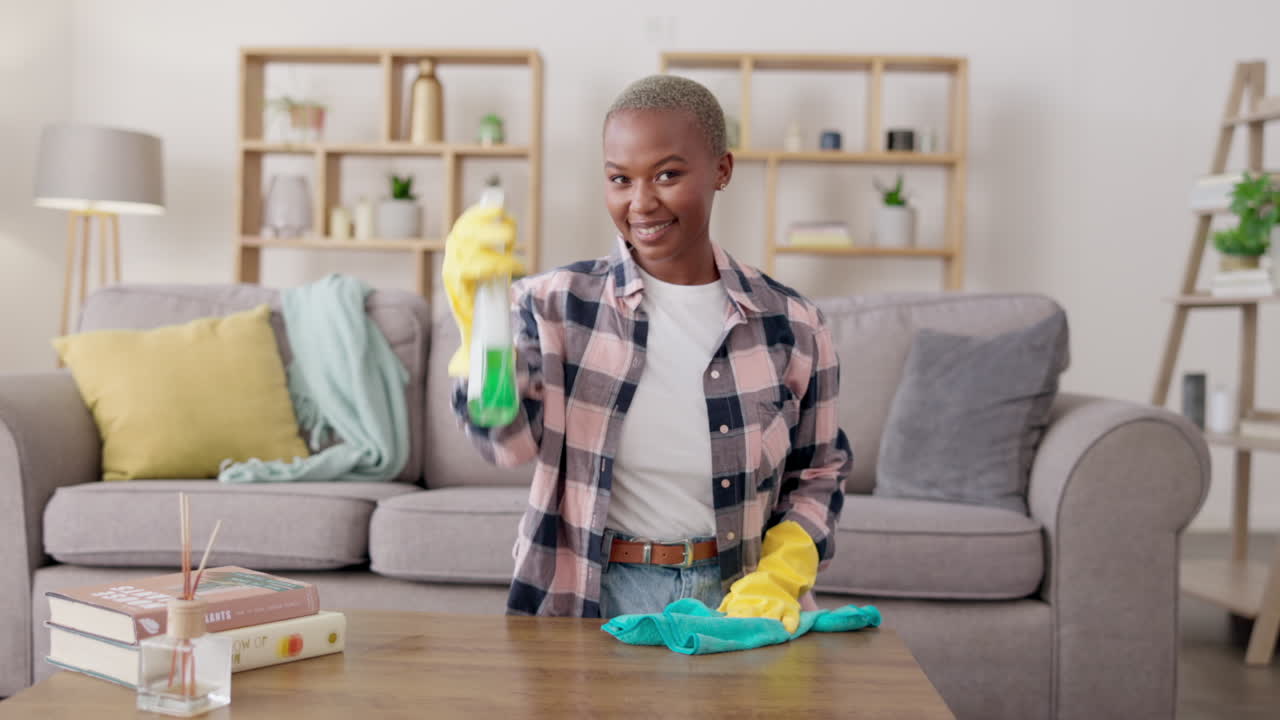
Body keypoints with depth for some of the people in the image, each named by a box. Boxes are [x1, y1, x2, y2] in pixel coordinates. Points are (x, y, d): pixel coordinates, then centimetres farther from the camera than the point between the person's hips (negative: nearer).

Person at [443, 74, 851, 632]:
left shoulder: (791, 325, 2)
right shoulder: (556, 304, 0)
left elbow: (817, 477, 11)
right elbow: (509, 439, -15)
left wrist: (778, 577, -5)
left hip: (733, 602, 1)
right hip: (587, 602, -1)